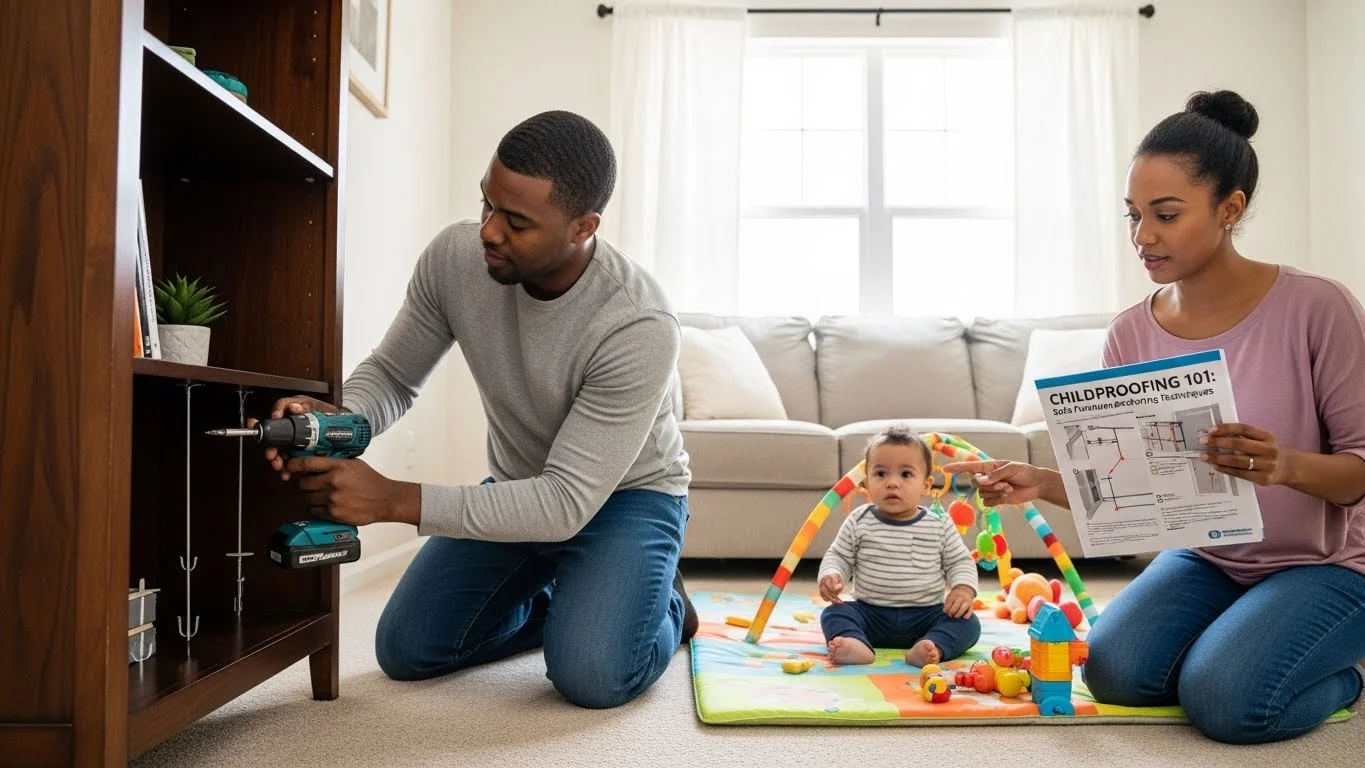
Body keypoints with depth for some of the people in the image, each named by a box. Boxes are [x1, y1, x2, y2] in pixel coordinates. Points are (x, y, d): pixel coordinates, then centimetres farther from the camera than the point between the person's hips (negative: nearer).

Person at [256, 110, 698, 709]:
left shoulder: (641, 328, -34)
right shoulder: (455, 256, -19)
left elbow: (567, 503, -34)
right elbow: (391, 375, -4)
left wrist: (394, 499, -39)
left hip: (625, 493, -4)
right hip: (517, 485, 5)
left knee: (591, 676, -26)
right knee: (405, 651, -2)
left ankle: (661, 602, 9)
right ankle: (556, 601, 24)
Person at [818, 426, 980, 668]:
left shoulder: (940, 525, -1)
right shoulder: (859, 522, -1)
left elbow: (960, 561, 8)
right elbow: (838, 556, 7)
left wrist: (963, 588, -12)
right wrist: (831, 576, -15)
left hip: (925, 615, 0)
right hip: (871, 614, 0)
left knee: (968, 623, -22)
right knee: (834, 613, -22)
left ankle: (933, 648, -46)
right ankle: (856, 644, -49)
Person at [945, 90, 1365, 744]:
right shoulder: (1130, 335, -6)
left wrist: (1285, 465, -35)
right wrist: (1042, 483, -23)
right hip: (1204, 559, 4)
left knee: (1224, 701, -24)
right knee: (1114, 673, -17)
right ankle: (1227, 645, 14)